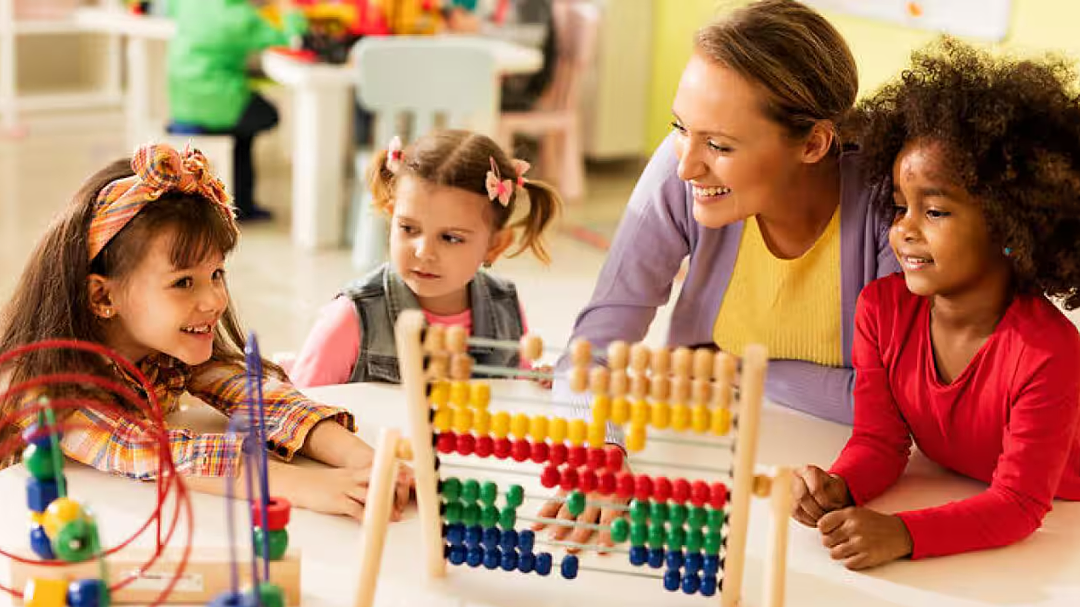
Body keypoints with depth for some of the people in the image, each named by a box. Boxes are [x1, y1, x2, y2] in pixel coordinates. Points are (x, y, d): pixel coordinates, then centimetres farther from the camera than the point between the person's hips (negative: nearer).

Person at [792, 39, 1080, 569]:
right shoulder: (882, 308, -11)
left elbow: (1019, 503, -24)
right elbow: (879, 439, -5)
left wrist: (903, 534, -37)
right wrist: (838, 488, -27)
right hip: (945, 502, 4)